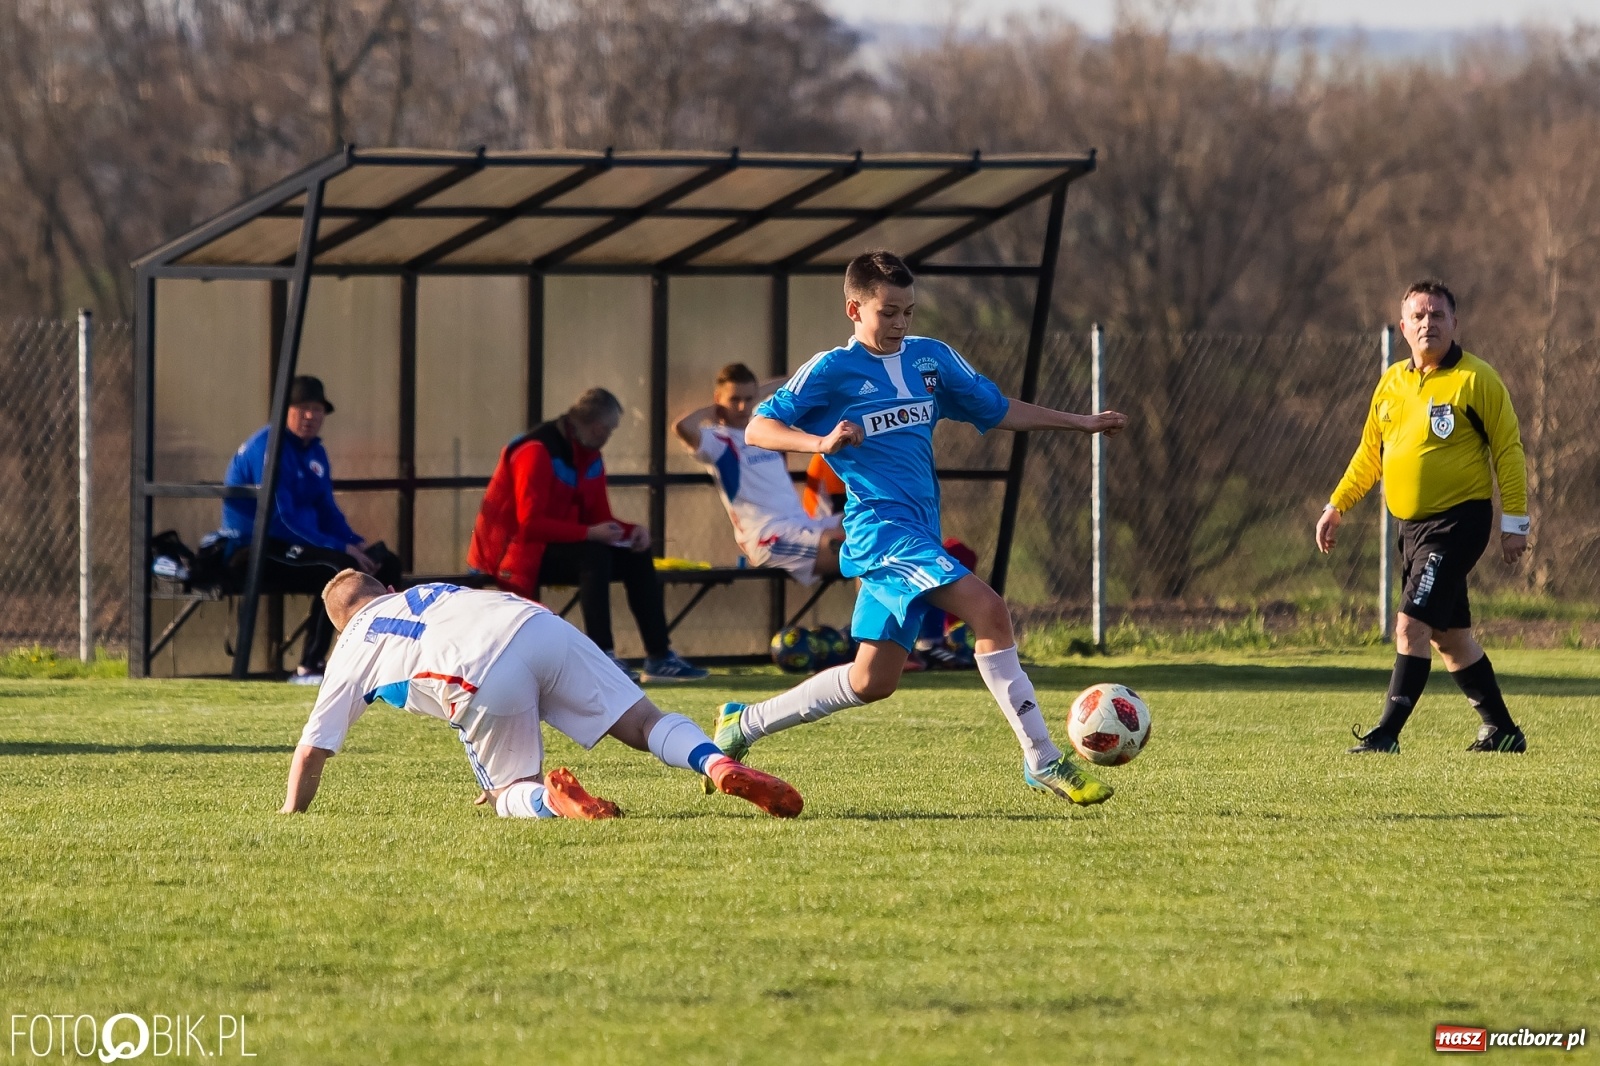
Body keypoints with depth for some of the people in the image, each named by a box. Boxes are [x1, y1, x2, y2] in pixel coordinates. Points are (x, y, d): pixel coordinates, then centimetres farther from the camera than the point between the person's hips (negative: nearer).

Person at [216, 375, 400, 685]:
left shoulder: (315, 453, 14)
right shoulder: (268, 447, -15)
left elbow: (327, 511, 18)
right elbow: (282, 516, -23)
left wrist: (357, 544, -4)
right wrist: (343, 548, -25)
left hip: (297, 548, 10)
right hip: (252, 551, -10)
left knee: (387, 563, 3)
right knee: (340, 566, -33)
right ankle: (307, 669, -32)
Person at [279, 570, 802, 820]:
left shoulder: (353, 647, 28)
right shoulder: (429, 591, 42)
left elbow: (312, 749, 28)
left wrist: (290, 815, 43)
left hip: (480, 676, -4)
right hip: (539, 625, 4)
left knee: (509, 796, 11)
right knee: (647, 723, 6)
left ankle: (549, 798, -24)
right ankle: (719, 765, -22)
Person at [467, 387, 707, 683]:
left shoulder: (589, 457, 9)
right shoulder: (538, 452, -19)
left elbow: (599, 518, 10)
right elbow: (530, 524, -26)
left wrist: (630, 531, -11)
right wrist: (589, 533, -30)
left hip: (559, 547, 9)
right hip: (516, 551, -9)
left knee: (636, 556, -3)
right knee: (594, 554, -32)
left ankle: (659, 657, -4)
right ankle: (603, 656, -35)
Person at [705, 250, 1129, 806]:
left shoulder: (932, 359, 13)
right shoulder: (831, 372, -5)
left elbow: (997, 409, 24)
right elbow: (758, 428, -7)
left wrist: (1081, 422, 21)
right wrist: (821, 442, -25)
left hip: (920, 532, 8)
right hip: (880, 526, -8)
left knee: (873, 680, 11)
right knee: (988, 610, -23)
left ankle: (743, 725, 27)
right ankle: (1043, 760, -22)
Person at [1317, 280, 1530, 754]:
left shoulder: (1476, 380, -8)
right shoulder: (1392, 382, 10)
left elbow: (1508, 450, -7)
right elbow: (1369, 453, 20)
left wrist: (1515, 521, -10)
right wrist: (1336, 506, 16)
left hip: (1459, 520, -7)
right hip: (1412, 524, 7)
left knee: (1412, 626, -16)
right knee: (1450, 634, 12)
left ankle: (1386, 734, -16)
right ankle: (1501, 732, 23)